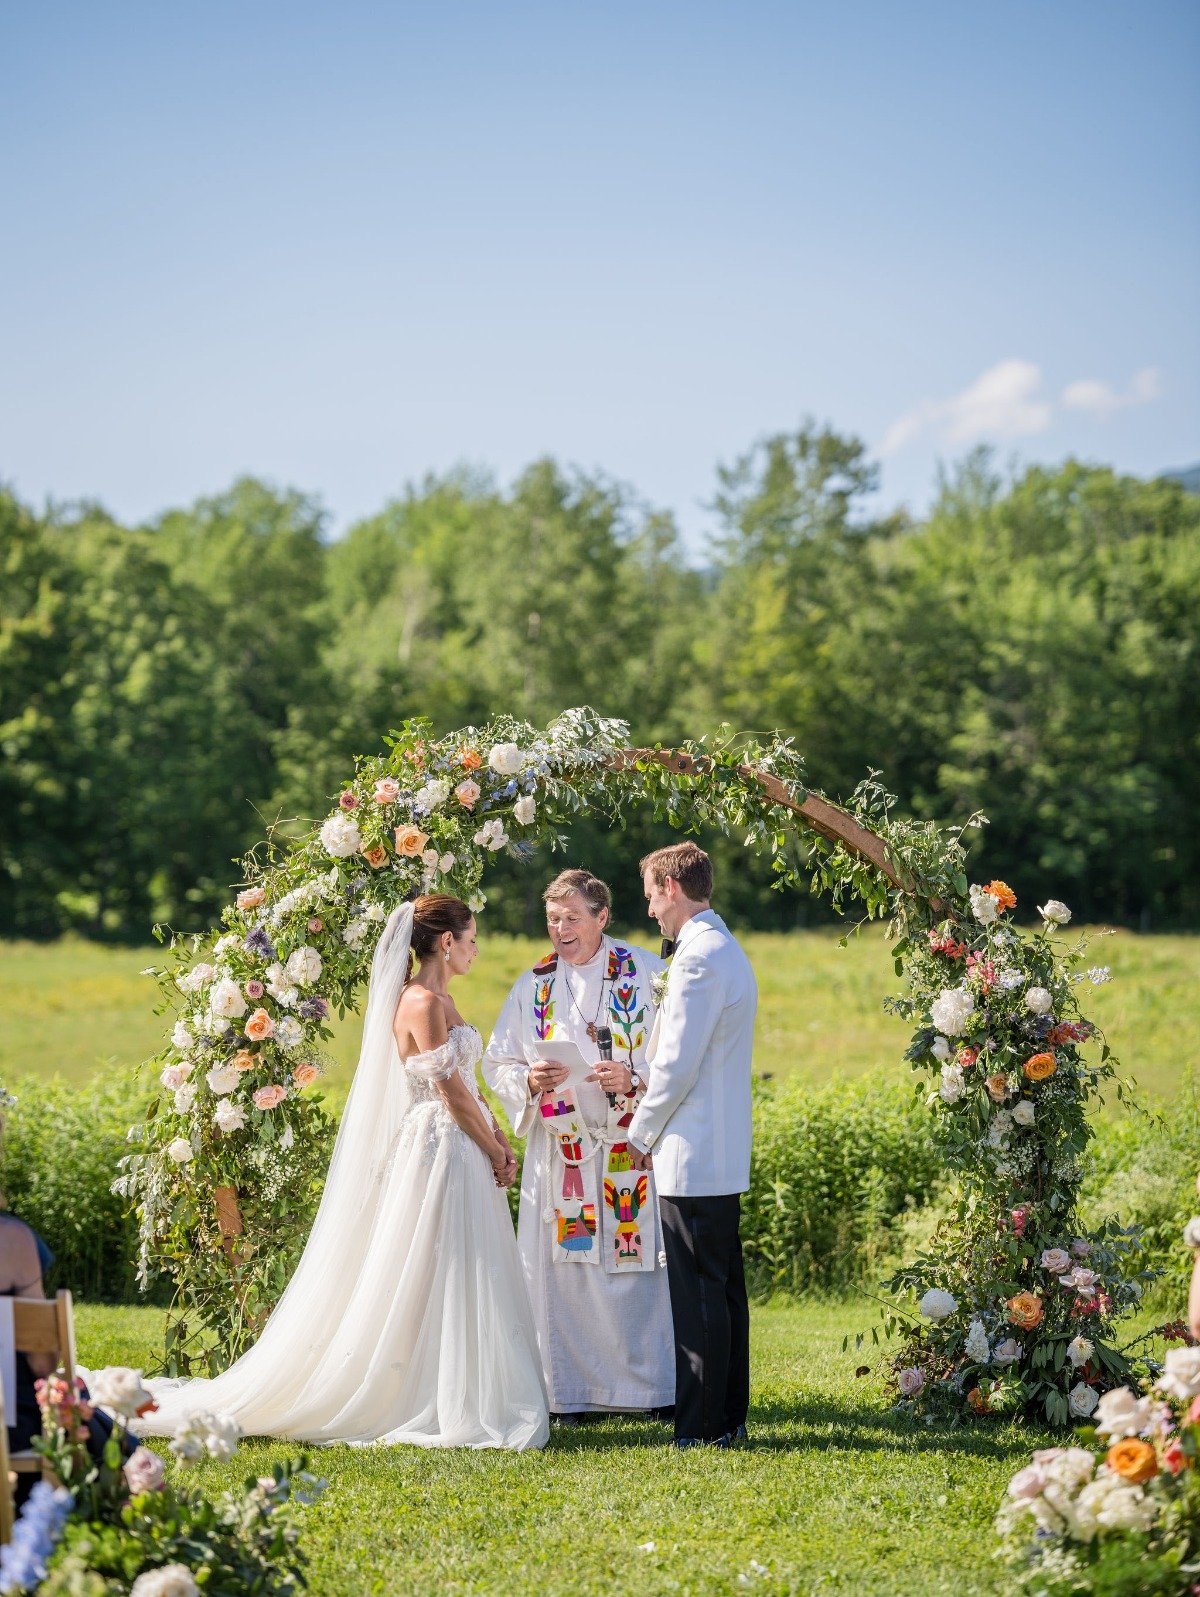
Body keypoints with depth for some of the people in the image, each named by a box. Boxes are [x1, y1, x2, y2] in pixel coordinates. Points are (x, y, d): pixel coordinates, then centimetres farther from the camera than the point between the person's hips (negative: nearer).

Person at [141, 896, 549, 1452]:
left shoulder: (442, 1000, 15)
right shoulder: (422, 1001, -15)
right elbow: (452, 1091, -16)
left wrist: (499, 1140, 3)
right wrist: (494, 1152, -8)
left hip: (464, 1154, 10)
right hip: (440, 1150, -10)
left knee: (452, 1288, 10)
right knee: (432, 1282, -6)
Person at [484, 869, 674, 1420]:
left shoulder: (647, 974, 1)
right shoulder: (533, 986, 9)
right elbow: (497, 1064, 10)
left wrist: (634, 1079, -19)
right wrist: (529, 1081, -11)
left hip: (633, 1150, -2)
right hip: (560, 1153, 2)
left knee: (639, 1266, -1)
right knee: (566, 1269, 0)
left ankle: (652, 1384, 8)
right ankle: (573, 1389, 6)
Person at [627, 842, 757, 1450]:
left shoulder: (697, 957, -16)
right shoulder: (729, 951, 16)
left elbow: (678, 1064, -18)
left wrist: (642, 1132, -6)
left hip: (690, 1158, -10)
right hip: (726, 1155, 10)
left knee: (698, 1295, -6)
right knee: (724, 1290, 13)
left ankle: (703, 1425, -3)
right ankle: (729, 1416, 18)